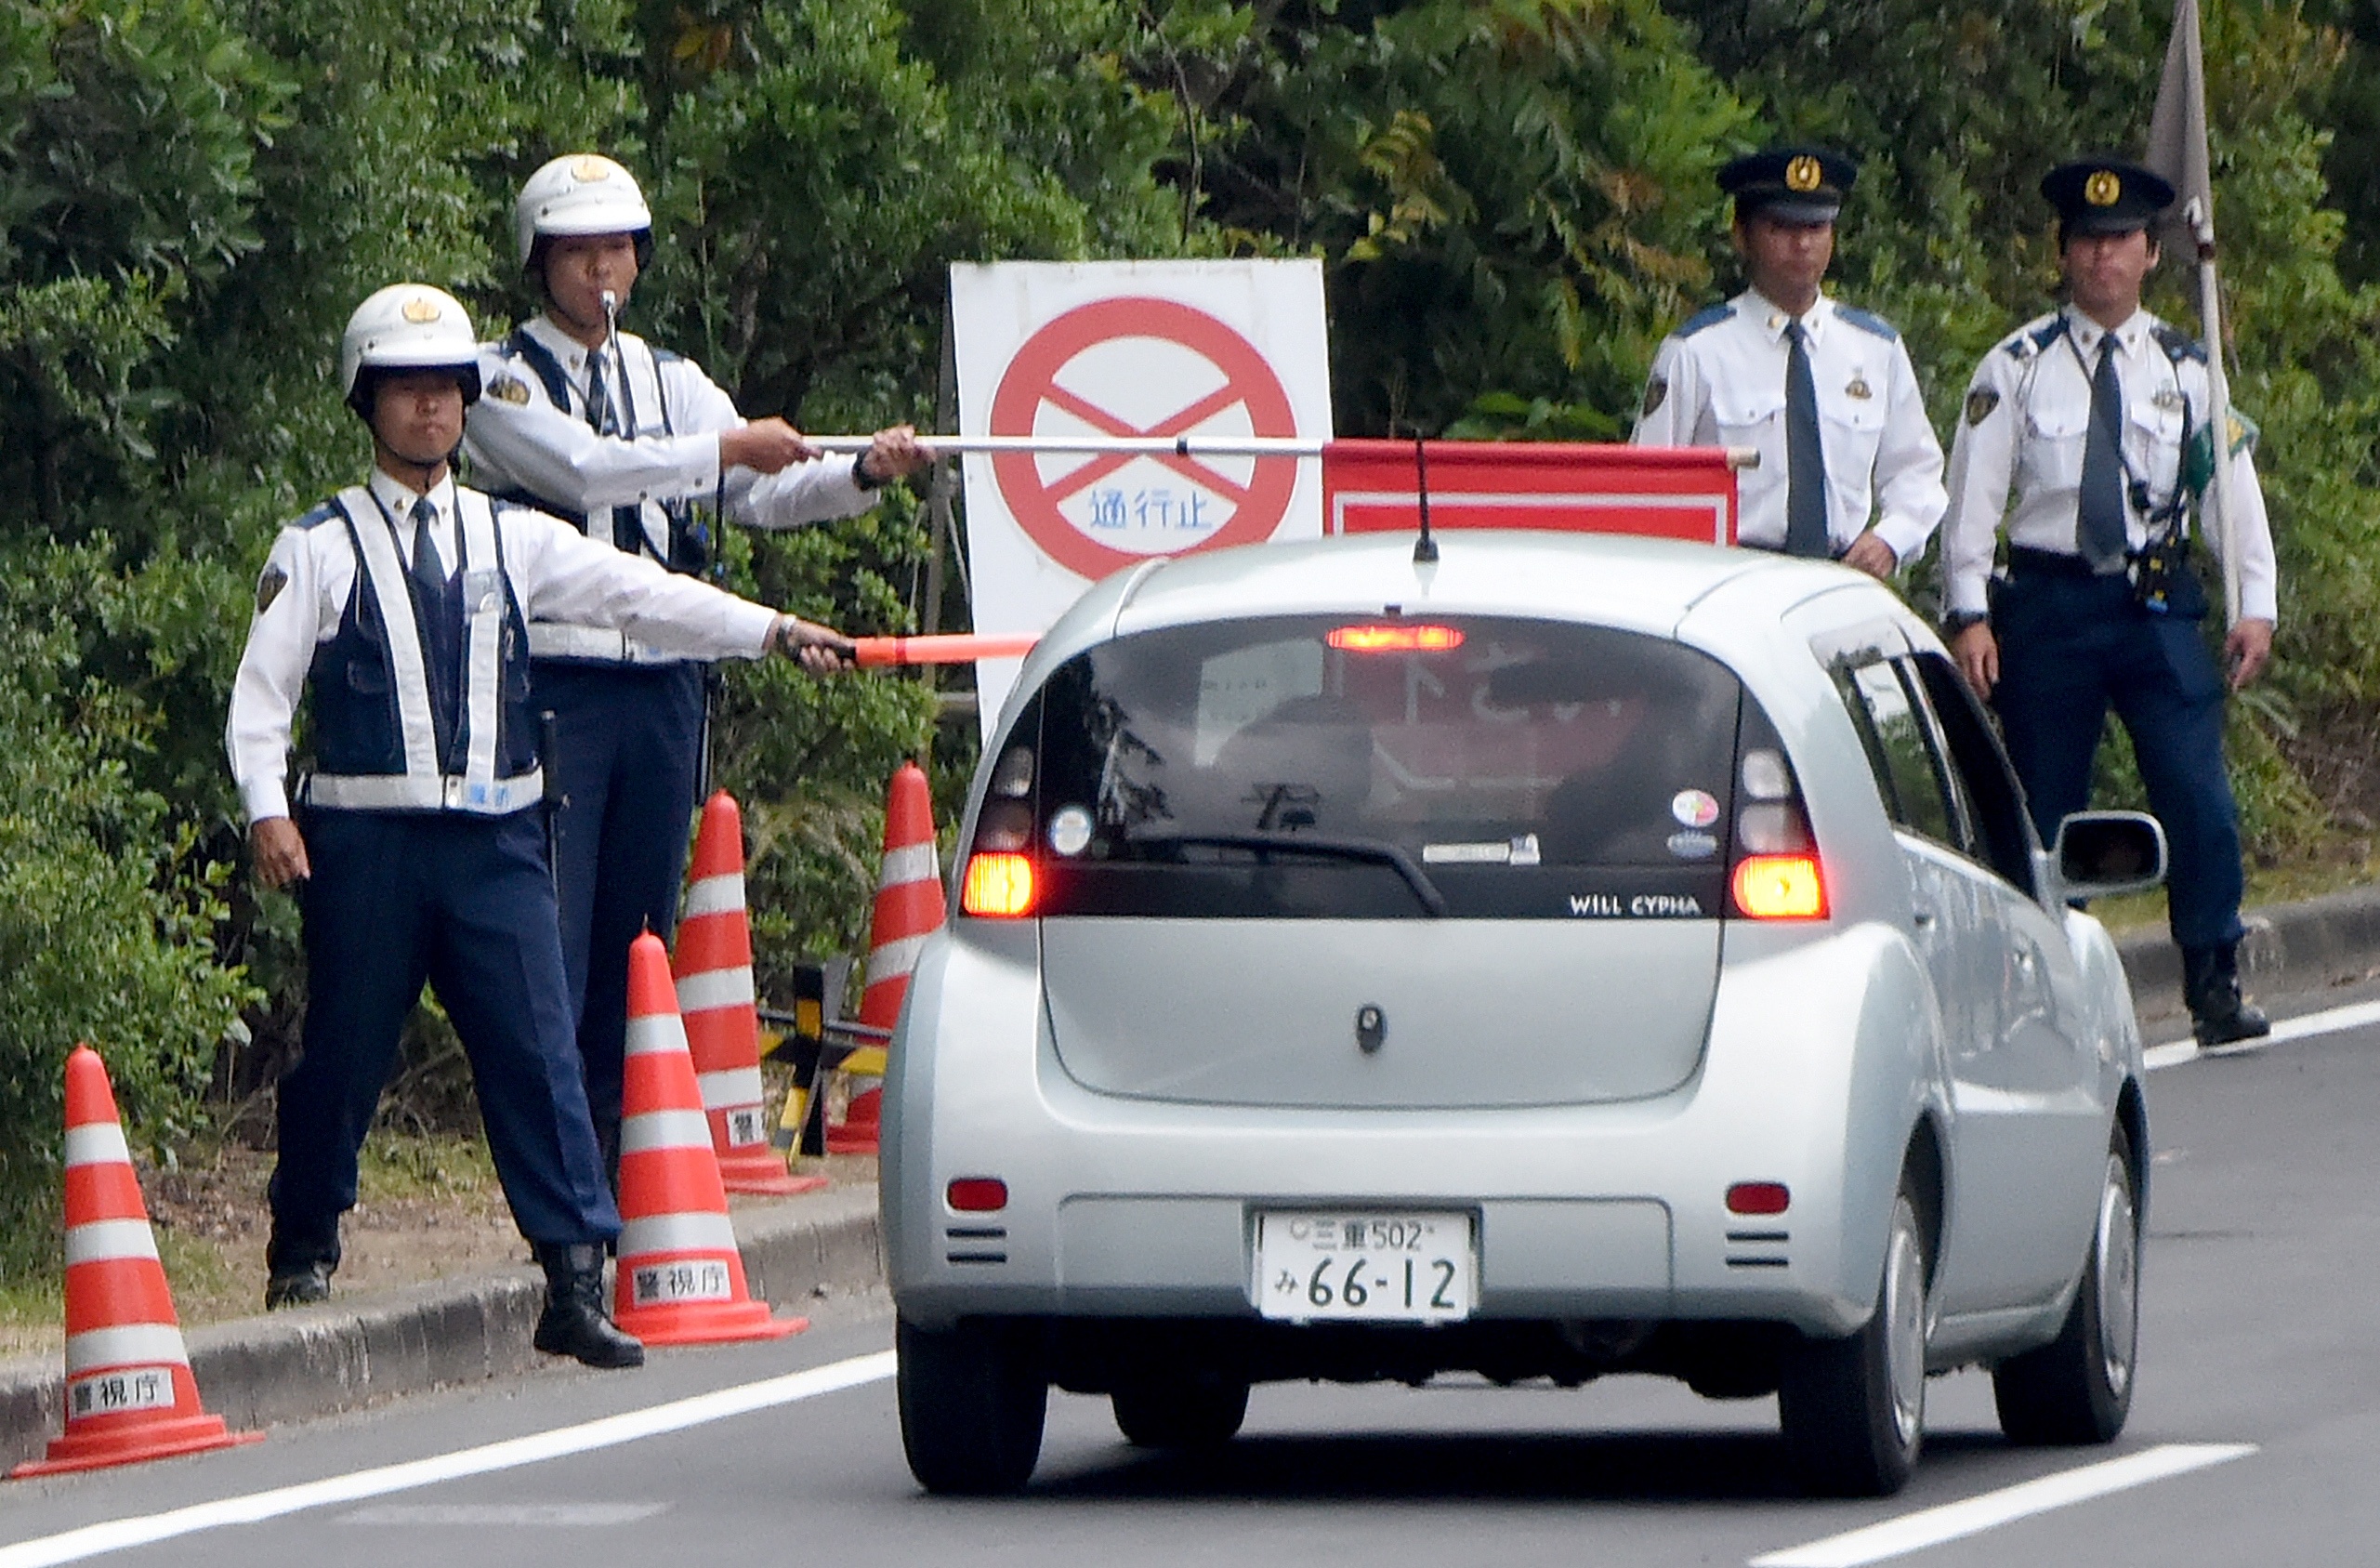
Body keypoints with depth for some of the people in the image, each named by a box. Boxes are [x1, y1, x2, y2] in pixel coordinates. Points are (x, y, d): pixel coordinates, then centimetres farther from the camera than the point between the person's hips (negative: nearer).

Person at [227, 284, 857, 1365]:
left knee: (537, 1050, -7)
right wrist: (267, 810, -15)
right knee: (344, 1053, 5)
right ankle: (303, 1250, 26)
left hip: (496, 838, 2)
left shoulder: (512, 540, 12)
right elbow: (262, 690, 0)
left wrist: (772, 631, -8)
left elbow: (638, 594, 3)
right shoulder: (320, 550, 3)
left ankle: (576, 1282, -10)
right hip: (365, 838, -2)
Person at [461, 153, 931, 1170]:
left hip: (662, 687, 5)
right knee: (551, 933, -10)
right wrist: (724, 448, -18)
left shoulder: (670, 384, 17)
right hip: (552, 682, -5)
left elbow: (766, 493, 8)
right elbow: (580, 467, -17)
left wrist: (863, 474, -10)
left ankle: (618, 1152, 13)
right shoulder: (502, 380, 0)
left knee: (641, 931, 7)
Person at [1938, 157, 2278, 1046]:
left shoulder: (2185, 371, 8)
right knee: (2046, 808, 1)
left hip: (2159, 608, 1)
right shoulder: (2018, 368, 2)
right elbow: (1972, 496, 1)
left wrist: (2255, 605, 5)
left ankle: (2214, 989, -5)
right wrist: (1971, 613, -7)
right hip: (2048, 601, -1)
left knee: (2199, 798, -11)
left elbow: (2235, 487, 12)